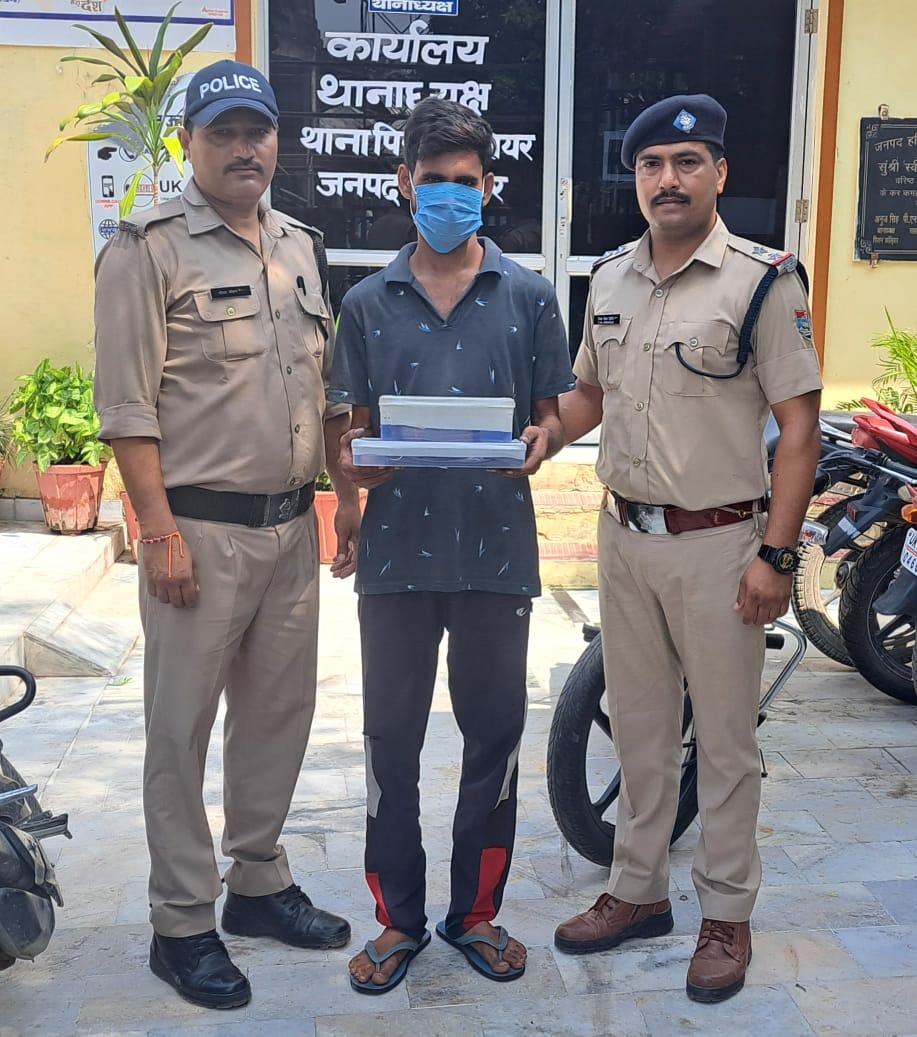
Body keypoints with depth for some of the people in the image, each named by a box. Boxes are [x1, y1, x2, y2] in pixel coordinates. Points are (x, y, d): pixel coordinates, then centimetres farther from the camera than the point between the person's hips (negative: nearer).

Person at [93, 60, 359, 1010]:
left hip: (290, 525, 7)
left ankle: (258, 882, 32)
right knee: (182, 728, 3)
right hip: (201, 529, -6)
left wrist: (347, 495, 14)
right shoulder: (149, 249, -7)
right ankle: (181, 924, 17)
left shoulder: (298, 245, 14)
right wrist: (160, 533, -16)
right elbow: (127, 406, -12)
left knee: (279, 712, 15)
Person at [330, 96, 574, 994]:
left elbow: (552, 413, 7)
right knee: (391, 736, 8)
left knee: (493, 733, 9)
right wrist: (352, 460, -14)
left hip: (497, 547, 0)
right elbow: (352, 425, 8)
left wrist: (539, 442, -15)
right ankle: (398, 917, 25)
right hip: (398, 548, 1)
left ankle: (476, 911, 28)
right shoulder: (367, 303, 7)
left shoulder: (528, 297, 5)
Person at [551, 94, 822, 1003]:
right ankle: (638, 892, 32)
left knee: (725, 740, 6)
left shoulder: (763, 281, -10)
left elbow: (798, 425, -11)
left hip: (719, 543, -5)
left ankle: (727, 913, 24)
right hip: (625, 533, 6)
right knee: (639, 727, 16)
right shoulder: (609, 278, 8)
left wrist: (776, 555, -17)